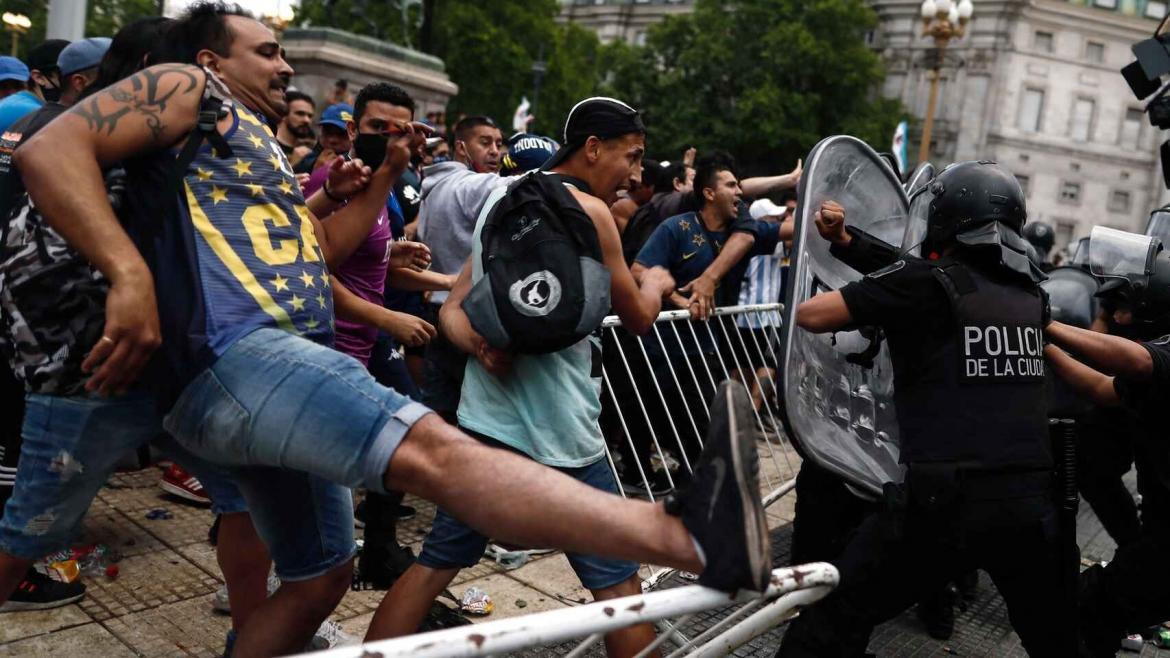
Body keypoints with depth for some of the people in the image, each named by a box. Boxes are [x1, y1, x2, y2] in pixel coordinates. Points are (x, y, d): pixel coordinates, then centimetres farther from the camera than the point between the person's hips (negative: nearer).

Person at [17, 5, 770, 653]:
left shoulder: (264, 147, 33)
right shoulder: (185, 88, 7)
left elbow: (320, 248, 32)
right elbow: (50, 148, -8)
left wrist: (387, 174, 25)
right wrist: (131, 276, -21)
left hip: (287, 363, 11)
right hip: (236, 356, -11)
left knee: (321, 573, 17)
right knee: (432, 448, -31)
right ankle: (691, 537, -47)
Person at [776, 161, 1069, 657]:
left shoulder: (930, 280, -7)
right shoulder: (1031, 295, 10)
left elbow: (811, 315, -6)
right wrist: (846, 242, 22)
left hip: (947, 500, -5)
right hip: (1032, 502, 6)